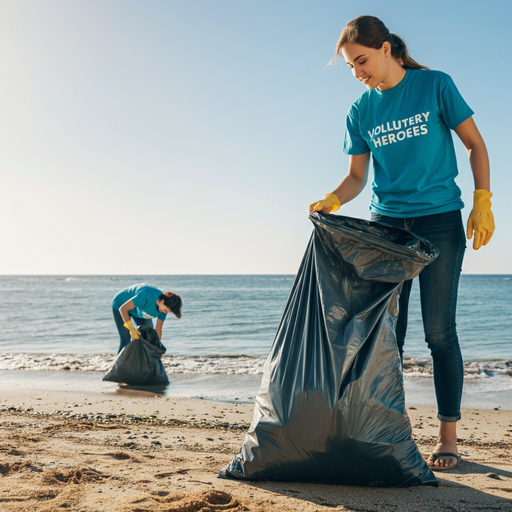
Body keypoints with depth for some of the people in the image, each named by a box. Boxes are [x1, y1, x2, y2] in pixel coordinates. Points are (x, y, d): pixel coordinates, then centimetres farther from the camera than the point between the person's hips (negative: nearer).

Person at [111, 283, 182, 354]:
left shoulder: (164, 307, -22)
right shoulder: (146, 297, -43)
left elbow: (158, 329, -10)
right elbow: (123, 309, -37)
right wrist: (131, 329, -41)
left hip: (140, 309, 6)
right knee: (125, 341, -13)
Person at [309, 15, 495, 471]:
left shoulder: (435, 85, -3)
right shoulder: (361, 112, 6)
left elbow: (475, 145, 1)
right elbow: (357, 176, 8)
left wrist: (482, 202, -9)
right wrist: (333, 200, -12)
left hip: (439, 222, -3)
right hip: (386, 224, 4)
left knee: (439, 331, -4)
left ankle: (448, 436, 6)